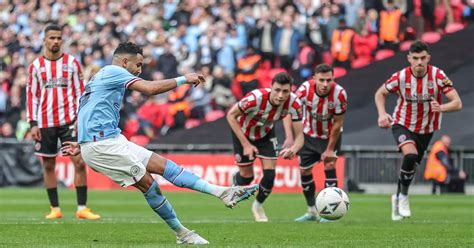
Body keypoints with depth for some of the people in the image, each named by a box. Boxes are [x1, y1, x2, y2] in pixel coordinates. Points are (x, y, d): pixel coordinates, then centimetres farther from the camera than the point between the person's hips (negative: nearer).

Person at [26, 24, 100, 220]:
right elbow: (31, 95, 6)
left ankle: (82, 208, -6)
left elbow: (80, 92, 5)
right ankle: (55, 209, 12)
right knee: (48, 165, 4)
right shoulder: (36, 66, 5)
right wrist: (33, 124, -1)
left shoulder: (72, 62, 4)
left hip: (68, 121, -1)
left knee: (79, 162, -9)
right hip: (45, 123, 1)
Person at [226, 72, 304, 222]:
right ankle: (234, 183, 42)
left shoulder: (293, 103, -31)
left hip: (265, 133, 3)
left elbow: (299, 135, -25)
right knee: (247, 176, 3)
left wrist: (293, 149, -49)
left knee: (270, 173, -7)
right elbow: (231, 115, -27)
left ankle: (258, 206, 23)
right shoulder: (256, 98, -41)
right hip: (243, 133, -3)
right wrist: (246, 144, -30)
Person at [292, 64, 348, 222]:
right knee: (304, 171, 6)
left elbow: (338, 123, -20)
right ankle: (312, 212, 22)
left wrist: (330, 149, -16)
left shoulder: (339, 93, -30)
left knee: (329, 165, -18)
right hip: (309, 134, 2)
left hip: (330, 135, -2)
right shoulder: (305, 89, -29)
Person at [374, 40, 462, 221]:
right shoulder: (400, 77, -20)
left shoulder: (438, 76, -20)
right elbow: (380, 93, -2)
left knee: (411, 166, 13)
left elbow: (457, 103, -22)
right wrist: (382, 114, -19)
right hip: (402, 124, -2)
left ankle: (398, 199, 40)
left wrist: (441, 108, -43)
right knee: (410, 155, -29)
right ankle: (404, 196, -9)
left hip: (426, 129, 2)